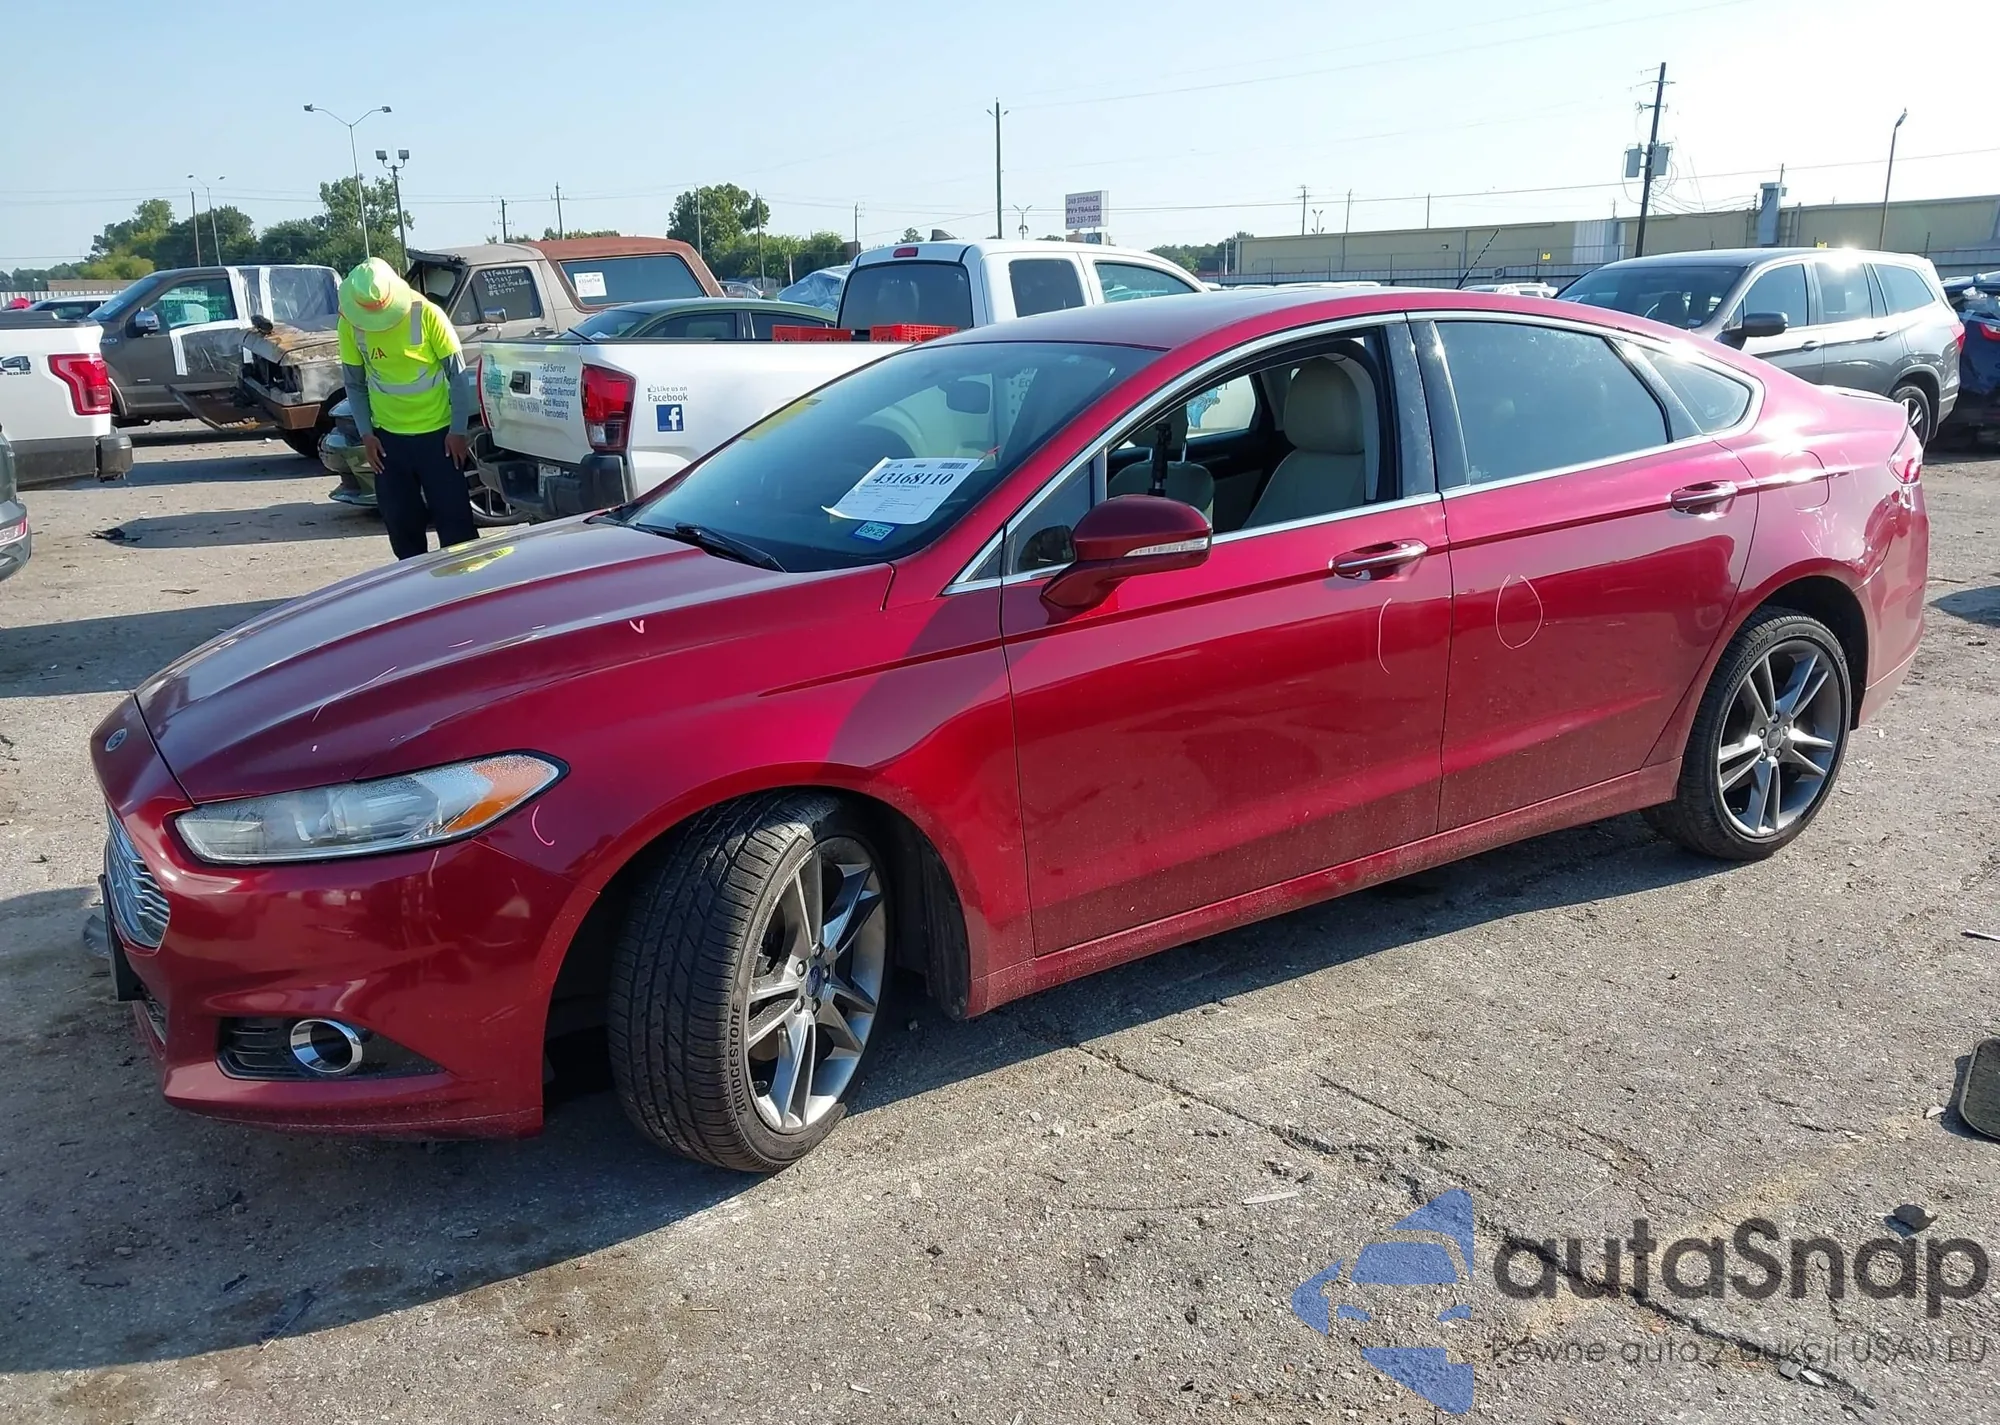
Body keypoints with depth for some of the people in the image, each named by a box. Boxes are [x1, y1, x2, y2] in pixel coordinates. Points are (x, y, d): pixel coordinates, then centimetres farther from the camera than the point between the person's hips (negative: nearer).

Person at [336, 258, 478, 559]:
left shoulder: (426, 313, -13)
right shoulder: (350, 324, -5)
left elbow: (457, 375, -8)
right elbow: (355, 384, 6)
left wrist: (458, 431, -10)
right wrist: (366, 434, -2)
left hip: (437, 433, -3)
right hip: (389, 438, 3)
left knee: (454, 516, -2)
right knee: (401, 521, 9)